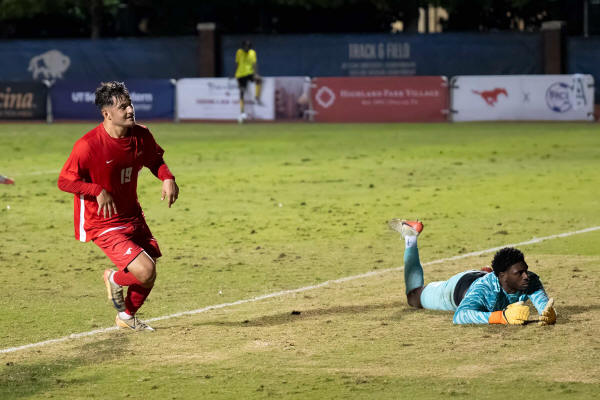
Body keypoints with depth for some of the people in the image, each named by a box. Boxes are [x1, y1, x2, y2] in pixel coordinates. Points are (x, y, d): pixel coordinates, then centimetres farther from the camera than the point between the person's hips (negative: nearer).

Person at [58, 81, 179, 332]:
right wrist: (99, 191, -26)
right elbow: (65, 181, -16)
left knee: (149, 276, 14)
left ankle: (127, 317, 43)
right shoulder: (89, 145, -23)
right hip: (103, 224, -7)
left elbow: (155, 159, 17)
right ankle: (114, 279, 16)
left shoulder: (141, 135, -4)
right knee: (144, 271, -19)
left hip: (133, 217, 7)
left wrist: (167, 178, -3)